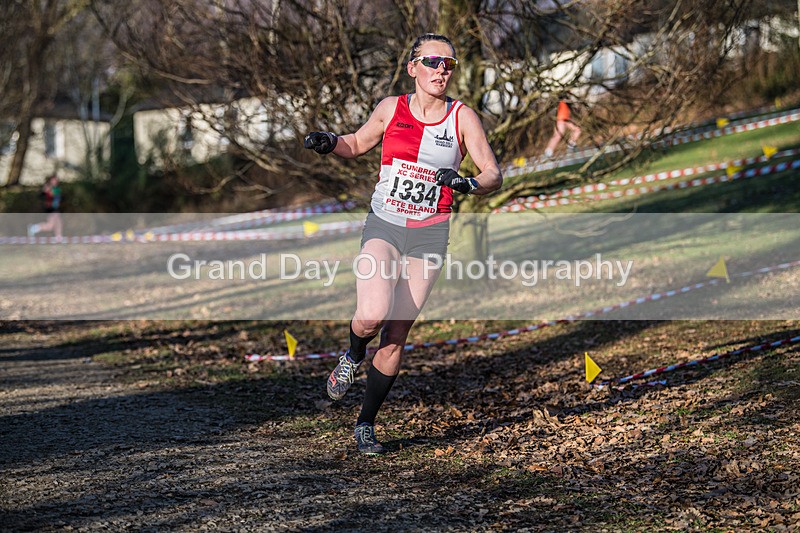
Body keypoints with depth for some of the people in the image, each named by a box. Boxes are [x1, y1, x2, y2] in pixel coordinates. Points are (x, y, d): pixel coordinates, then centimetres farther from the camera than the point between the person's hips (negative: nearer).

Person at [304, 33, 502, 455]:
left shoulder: (462, 117, -3)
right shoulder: (392, 108, 1)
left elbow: (493, 175, -8)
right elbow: (358, 144, 18)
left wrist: (468, 184, -30)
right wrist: (329, 143, -3)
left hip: (429, 235, 0)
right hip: (383, 226, 0)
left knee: (395, 337, 0)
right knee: (372, 317, -23)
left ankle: (366, 422, 17)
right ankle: (354, 355, 14)